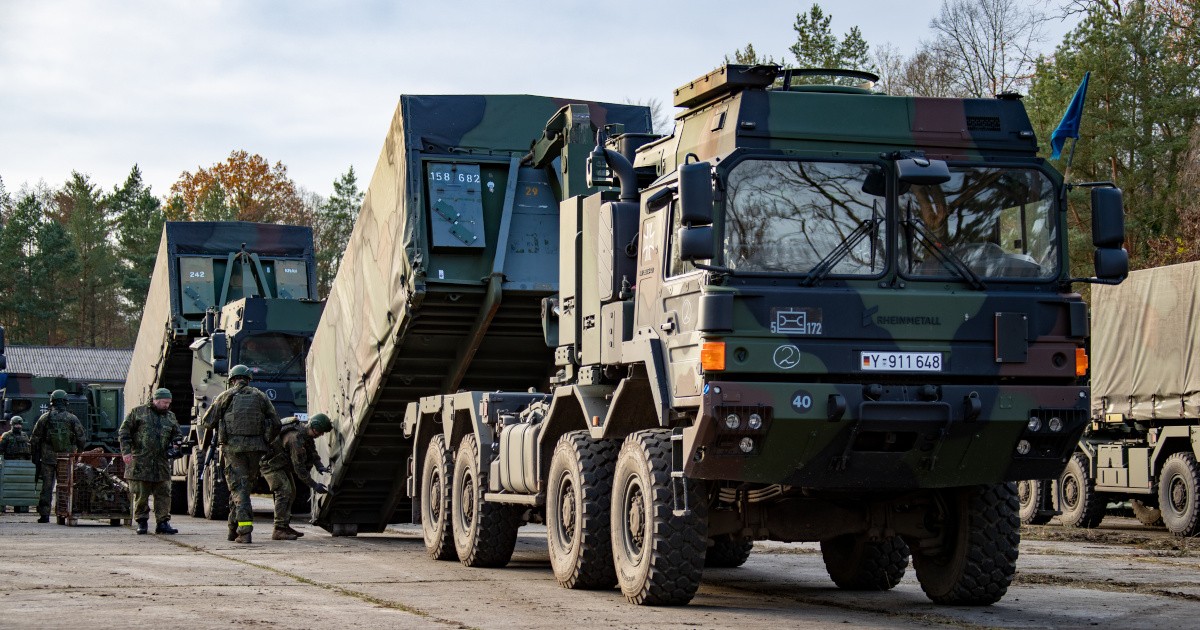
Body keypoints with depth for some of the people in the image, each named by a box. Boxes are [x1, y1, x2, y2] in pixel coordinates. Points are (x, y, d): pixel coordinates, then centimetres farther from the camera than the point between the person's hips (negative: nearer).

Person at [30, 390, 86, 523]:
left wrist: (35, 456, 13)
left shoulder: (45, 418, 1)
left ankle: (44, 514, 0)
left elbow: (34, 439, 4)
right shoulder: (72, 419, 1)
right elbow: (82, 439, 1)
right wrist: (78, 454, 16)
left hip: (48, 458, 0)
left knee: (47, 487, 3)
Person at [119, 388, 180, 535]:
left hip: (162, 463, 3)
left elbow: (177, 437, 18)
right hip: (140, 462, -3)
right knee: (141, 495, 1)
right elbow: (124, 432, 2)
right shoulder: (138, 412, 4)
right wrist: (126, 451, -8)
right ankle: (142, 522, 10)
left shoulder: (171, 417, 15)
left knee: (164, 494, 0)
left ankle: (163, 522, 4)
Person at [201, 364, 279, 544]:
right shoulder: (260, 397, 11)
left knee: (239, 488, -3)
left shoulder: (226, 397, 4)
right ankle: (234, 528, 21)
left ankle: (244, 530, -15)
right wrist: (266, 443, 22)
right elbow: (276, 424, 9)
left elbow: (208, 422, 6)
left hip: (233, 447, -2)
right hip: (255, 448, 2)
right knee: (246, 487, 16)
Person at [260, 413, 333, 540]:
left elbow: (312, 451, 12)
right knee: (284, 492, -19)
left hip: (281, 462, 10)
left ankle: (285, 526, 20)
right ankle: (279, 530, -21)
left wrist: (319, 466, -6)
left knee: (291, 492, 13)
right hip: (270, 462, -10)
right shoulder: (296, 438, -34)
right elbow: (299, 468, -31)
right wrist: (314, 485, -27)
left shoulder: (307, 432, -4)